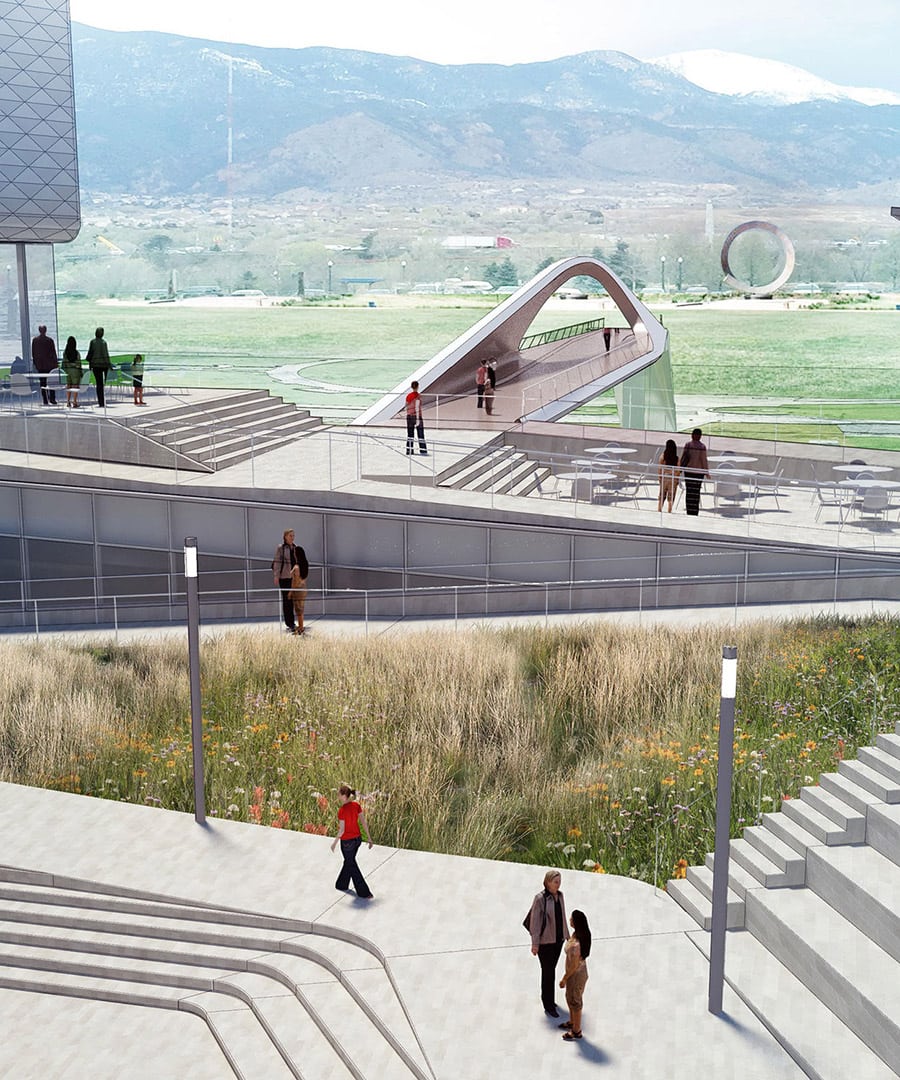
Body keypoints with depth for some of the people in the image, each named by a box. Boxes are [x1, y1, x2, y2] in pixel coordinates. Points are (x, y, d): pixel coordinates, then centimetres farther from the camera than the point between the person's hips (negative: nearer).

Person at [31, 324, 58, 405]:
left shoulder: (34, 340, -1)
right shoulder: (50, 340, -9)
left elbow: (33, 353, 4)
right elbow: (53, 352, -5)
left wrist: (34, 363, 12)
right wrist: (56, 362, 3)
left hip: (40, 364, 2)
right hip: (50, 364, -2)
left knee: (42, 382, 5)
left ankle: (45, 400, 2)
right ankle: (52, 398, 2)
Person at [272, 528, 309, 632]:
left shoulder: (296, 548, 10)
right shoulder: (280, 548, -5)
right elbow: (277, 562, -7)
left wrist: (303, 575, 16)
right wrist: (276, 576, -12)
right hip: (284, 577, -5)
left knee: (292, 600, 10)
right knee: (286, 600, -2)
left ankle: (291, 623, 18)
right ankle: (289, 624, 0)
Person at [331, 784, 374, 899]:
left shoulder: (342, 811, -26)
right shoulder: (356, 805, -6)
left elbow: (341, 830, -21)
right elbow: (364, 822, -1)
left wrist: (334, 842, -6)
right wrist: (369, 838, 7)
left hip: (347, 841, -7)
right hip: (357, 839, 7)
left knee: (352, 867, 9)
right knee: (348, 861, 26)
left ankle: (365, 893, 12)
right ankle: (342, 885, 45)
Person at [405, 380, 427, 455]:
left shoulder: (408, 396, 5)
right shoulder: (418, 396, -11)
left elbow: (407, 407, 9)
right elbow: (417, 407, -15)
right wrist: (418, 419, -15)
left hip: (409, 416, 5)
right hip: (417, 416, -5)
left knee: (410, 434, 8)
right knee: (421, 434, 0)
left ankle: (409, 450, 6)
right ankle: (423, 450, -1)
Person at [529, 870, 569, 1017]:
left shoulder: (559, 896, 0)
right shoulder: (540, 899, -21)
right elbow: (535, 921, -18)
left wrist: (567, 935, 15)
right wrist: (534, 943, -18)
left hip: (558, 939, 7)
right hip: (545, 941, -7)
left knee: (551, 969, 20)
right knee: (548, 972, 0)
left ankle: (547, 998, 36)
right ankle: (549, 1006, 11)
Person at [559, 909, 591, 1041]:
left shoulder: (575, 945, -39)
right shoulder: (582, 934, -12)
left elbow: (574, 966, -27)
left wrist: (564, 979, -13)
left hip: (576, 975, -8)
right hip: (580, 970, 8)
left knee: (575, 1001, 15)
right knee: (570, 997, 29)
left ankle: (576, 1031, 36)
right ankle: (572, 1022, 52)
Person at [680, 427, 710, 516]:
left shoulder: (687, 445, -3)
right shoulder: (702, 447, -8)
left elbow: (683, 457, 0)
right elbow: (704, 460, -6)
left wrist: (680, 469, 10)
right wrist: (707, 472, 1)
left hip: (688, 470, 2)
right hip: (699, 471, -2)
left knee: (689, 491, 7)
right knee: (696, 492, 3)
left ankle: (689, 512, 7)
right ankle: (695, 512, 2)